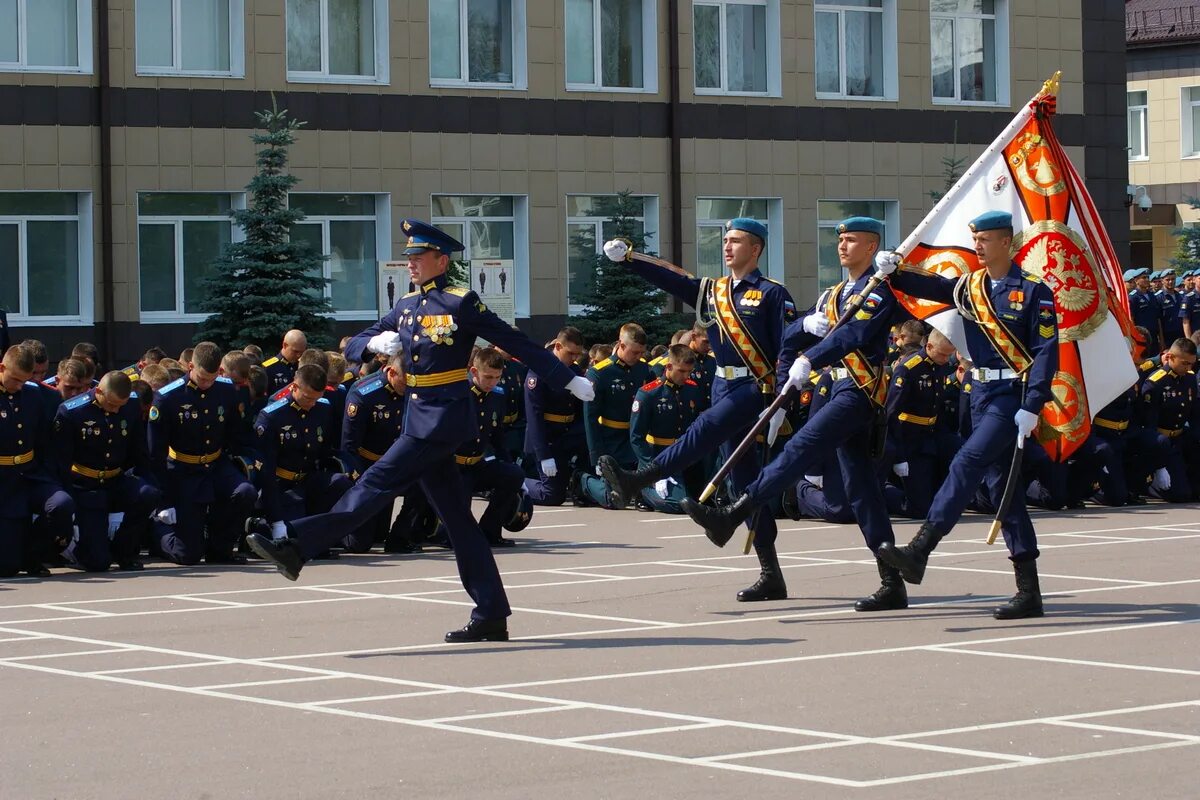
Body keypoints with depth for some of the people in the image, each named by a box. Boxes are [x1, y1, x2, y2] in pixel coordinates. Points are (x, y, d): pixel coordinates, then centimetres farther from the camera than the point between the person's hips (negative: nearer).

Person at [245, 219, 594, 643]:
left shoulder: (462, 303, -6)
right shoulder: (406, 306, 15)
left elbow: (516, 344, -4)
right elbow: (353, 347, 14)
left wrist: (569, 380, -2)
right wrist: (376, 343, -10)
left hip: (445, 417, -8)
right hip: (421, 417, 8)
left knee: (378, 482, -14)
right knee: (456, 516, 6)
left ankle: (297, 547, -19)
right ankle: (492, 616, 7)